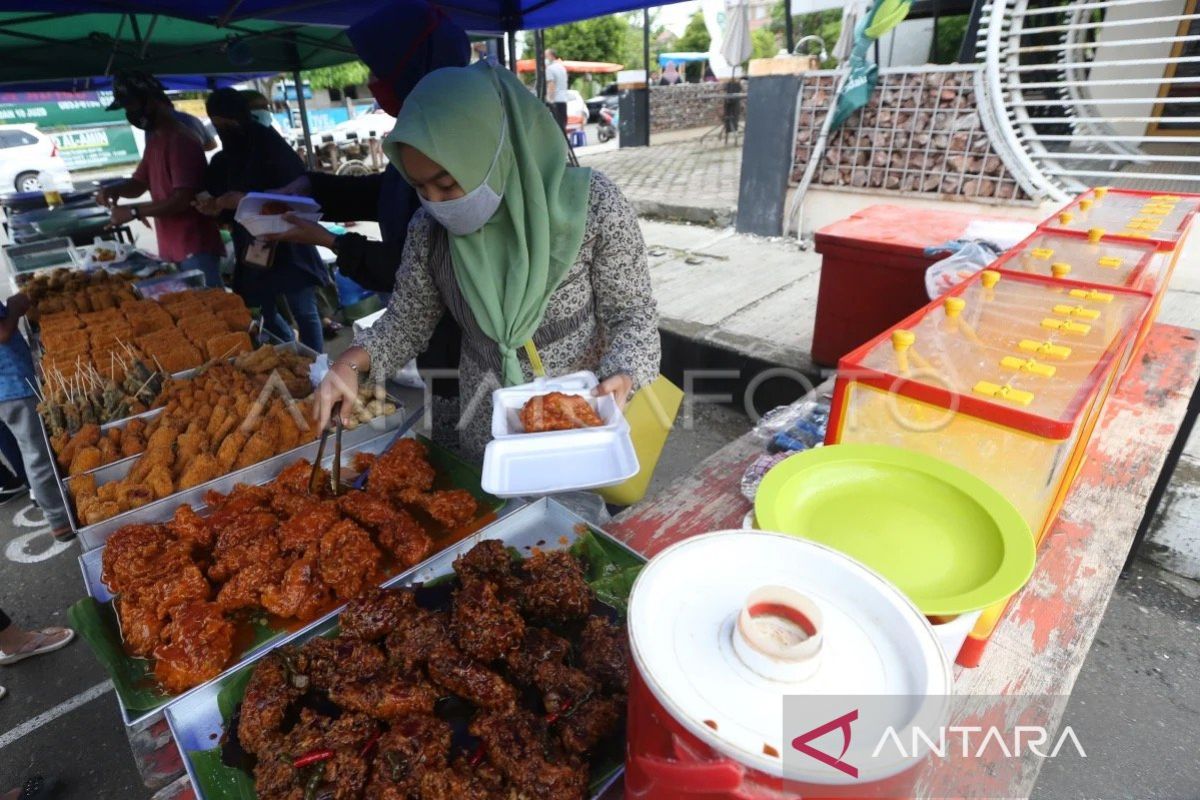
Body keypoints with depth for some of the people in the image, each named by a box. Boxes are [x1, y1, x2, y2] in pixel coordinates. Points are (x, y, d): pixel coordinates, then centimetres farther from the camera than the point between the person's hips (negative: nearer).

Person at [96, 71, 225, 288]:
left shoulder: (180, 141, -13)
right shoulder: (154, 141, 17)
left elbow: (182, 199, -19)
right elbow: (139, 183, 24)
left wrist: (134, 211, -15)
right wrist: (115, 189, 3)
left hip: (195, 248, -9)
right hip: (170, 250, 9)